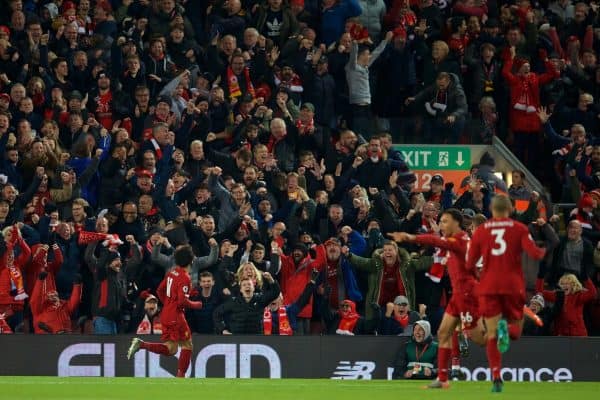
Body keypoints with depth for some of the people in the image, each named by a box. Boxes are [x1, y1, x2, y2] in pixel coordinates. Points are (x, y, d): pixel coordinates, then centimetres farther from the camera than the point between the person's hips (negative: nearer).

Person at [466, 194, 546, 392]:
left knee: (492, 335, 1)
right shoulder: (519, 229, 2)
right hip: (514, 285, 0)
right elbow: (534, 253, -10)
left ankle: (496, 378, -17)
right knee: (516, 329, 15)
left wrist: (477, 270, 27)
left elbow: (469, 264, 5)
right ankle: (506, 329, -25)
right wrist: (543, 252, 13)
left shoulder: (480, 231, 6)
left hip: (489, 287, 0)